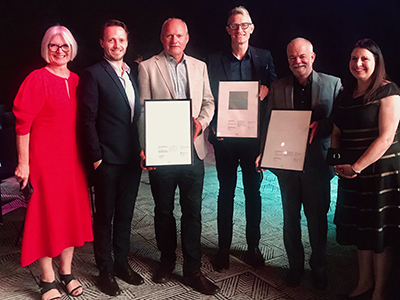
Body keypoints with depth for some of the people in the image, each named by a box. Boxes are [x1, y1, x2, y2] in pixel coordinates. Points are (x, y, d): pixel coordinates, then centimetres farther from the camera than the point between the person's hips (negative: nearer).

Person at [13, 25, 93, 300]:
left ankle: (66, 272, 27)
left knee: (73, 212, 11)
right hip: (45, 159, -6)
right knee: (47, 215, 3)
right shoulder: (38, 79, -8)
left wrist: (86, 155, 9)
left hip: (73, 158, 6)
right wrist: (23, 163, -14)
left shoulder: (76, 80, 9)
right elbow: (23, 123, -11)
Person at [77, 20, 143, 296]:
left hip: (133, 158, 6)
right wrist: (96, 156, -13)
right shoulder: (93, 74, -7)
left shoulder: (133, 74, 11)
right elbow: (88, 119, -11)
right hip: (108, 159, -5)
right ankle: (105, 269, 23)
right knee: (105, 215, 8)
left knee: (125, 213, 16)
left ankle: (122, 262, 32)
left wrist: (143, 149, 5)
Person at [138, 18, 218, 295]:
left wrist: (201, 122, -7)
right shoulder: (148, 67, 1)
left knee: (193, 212, 6)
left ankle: (193, 269, 19)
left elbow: (208, 101, 14)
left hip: (193, 148, 2)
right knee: (164, 210, 13)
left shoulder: (199, 66, 13)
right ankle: (167, 261, 32)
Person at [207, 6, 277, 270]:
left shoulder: (264, 57, 6)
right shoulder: (215, 61, 3)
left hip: (254, 137, 1)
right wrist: (214, 127, -12)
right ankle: (224, 248, 21)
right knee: (226, 193, 9)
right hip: (225, 138, -1)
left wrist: (266, 90, -16)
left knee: (253, 193, 11)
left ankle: (253, 246, 26)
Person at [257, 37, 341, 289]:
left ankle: (319, 268, 31)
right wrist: (264, 154, -5)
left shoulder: (333, 84, 0)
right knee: (291, 219, 13)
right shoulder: (277, 88, 5)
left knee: (318, 219, 11)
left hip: (317, 163, -1)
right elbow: (269, 124, 5)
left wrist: (319, 127, -19)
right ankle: (295, 266, 31)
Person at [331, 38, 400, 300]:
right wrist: (337, 161, -6)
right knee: (360, 229, 15)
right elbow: (337, 133, 12)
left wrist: (356, 167, -19)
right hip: (351, 173, 6)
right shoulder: (345, 94, 10)